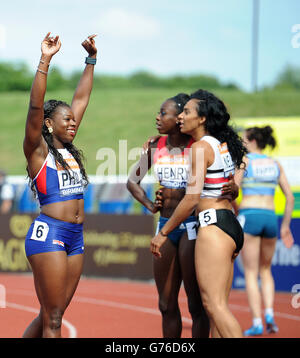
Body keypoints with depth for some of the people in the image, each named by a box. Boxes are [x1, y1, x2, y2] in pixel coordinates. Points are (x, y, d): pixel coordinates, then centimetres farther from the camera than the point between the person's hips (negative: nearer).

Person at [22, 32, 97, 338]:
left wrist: (91, 59, 22)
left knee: (52, 314, 8)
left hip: (75, 238, 7)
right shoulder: (37, 150, -3)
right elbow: (36, 106, -17)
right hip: (47, 232, -7)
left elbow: (81, 98, 20)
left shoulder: (68, 149, 15)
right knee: (52, 318, -8)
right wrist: (45, 61, -23)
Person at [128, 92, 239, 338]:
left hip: (191, 227, -6)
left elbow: (223, 180, -3)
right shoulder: (155, 146, 6)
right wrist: (150, 204, 7)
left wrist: (233, 189, -25)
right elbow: (133, 181, 19)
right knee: (166, 304, 12)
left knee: (196, 303, -2)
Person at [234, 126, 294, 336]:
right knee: (265, 270, 19)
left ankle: (257, 323, -7)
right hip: (270, 217, 4)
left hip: (249, 216, -4)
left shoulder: (243, 161, 0)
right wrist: (285, 225, 16)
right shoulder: (276, 165, 12)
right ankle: (269, 313, 0)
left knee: (251, 273, 1)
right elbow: (290, 197, 10)